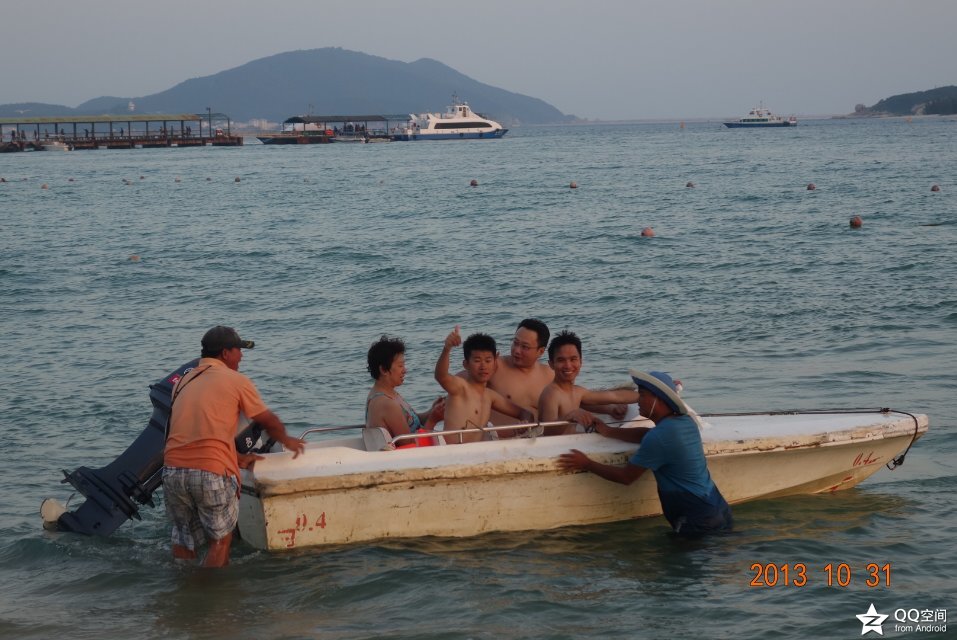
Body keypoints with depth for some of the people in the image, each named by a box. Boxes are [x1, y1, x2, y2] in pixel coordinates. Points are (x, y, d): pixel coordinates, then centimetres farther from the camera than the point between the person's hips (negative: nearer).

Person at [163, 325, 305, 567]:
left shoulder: (183, 382, 22)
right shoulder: (237, 381, 5)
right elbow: (269, 422, 15)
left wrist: (238, 458, 34)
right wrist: (287, 441, 36)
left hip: (173, 469, 5)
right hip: (212, 473, -5)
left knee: (183, 542, 17)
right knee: (220, 541, 9)